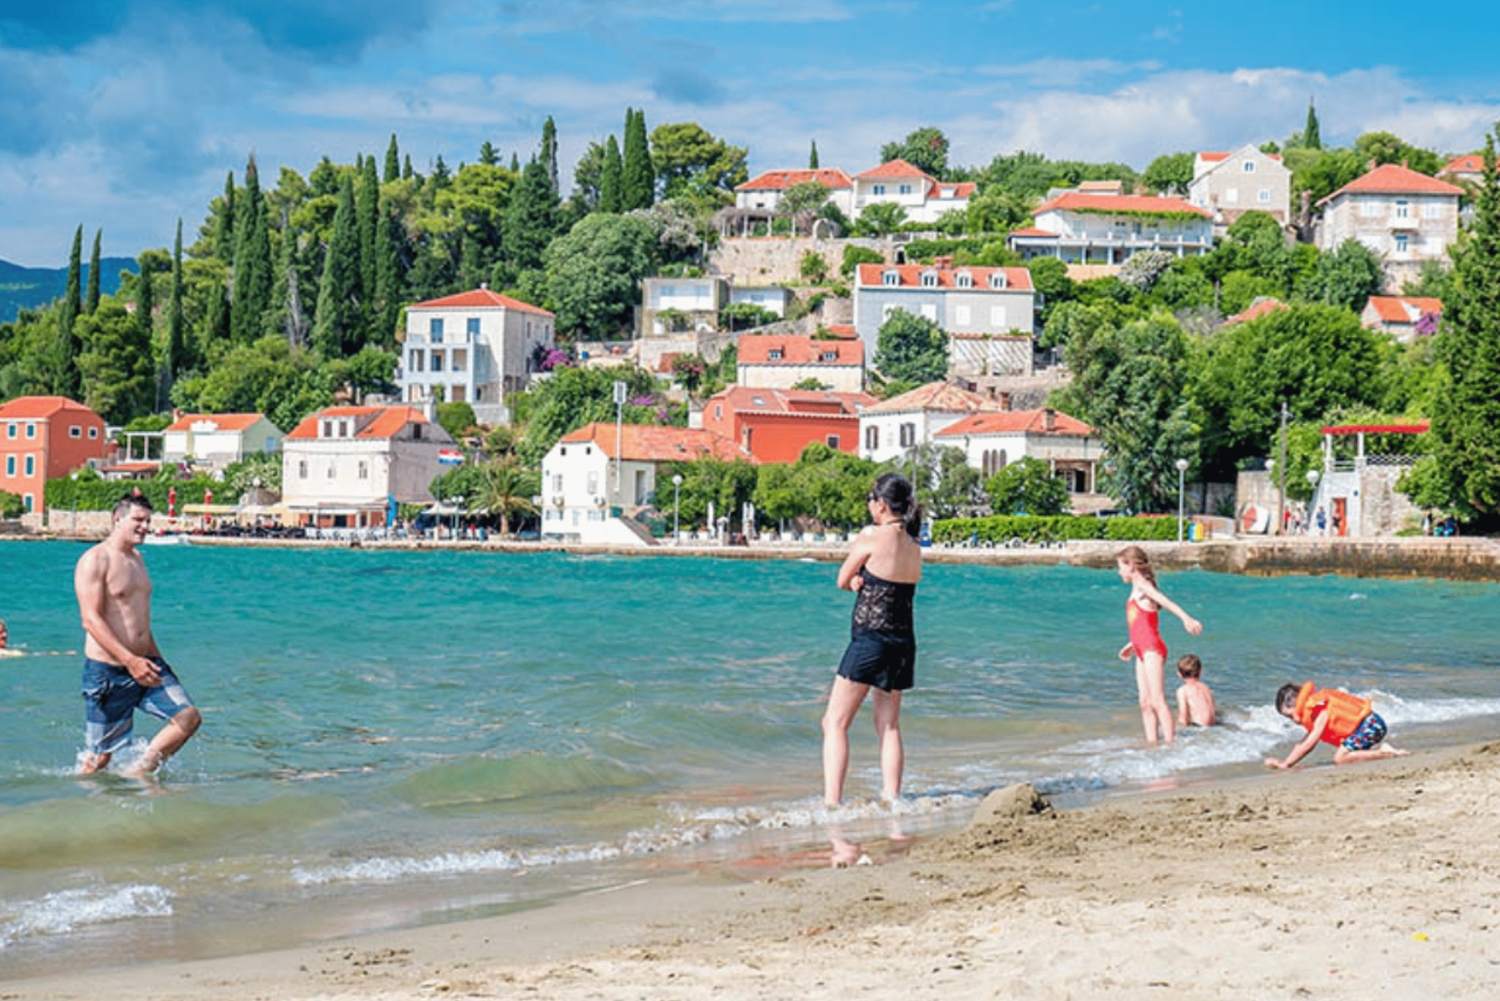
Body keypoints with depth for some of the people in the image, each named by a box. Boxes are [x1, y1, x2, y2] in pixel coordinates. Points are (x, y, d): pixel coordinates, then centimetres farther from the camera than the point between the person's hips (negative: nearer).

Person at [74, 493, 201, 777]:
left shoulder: (136, 558, 16)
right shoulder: (95, 560, -11)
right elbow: (91, 619, -21)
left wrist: (156, 661, 24)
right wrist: (131, 660, -30)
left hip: (145, 663, 8)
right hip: (107, 671, -8)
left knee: (188, 717, -5)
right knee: (98, 756, -2)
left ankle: (137, 775, 5)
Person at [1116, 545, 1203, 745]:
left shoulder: (1142, 586, -7)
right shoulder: (1138, 589, 19)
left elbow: (1165, 601, -24)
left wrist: (1186, 618, -39)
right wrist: (1131, 645, 39)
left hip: (1152, 650, -9)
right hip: (1143, 652, 9)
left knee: (1157, 700, -15)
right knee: (1145, 703, 7)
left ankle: (1170, 741, -19)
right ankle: (1152, 741, 7)